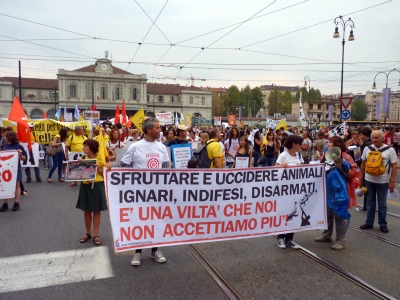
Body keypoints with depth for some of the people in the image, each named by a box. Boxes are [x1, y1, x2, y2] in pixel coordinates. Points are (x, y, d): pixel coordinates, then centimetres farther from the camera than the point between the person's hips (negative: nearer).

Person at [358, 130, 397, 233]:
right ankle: (369, 223, 23)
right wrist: (361, 178, 9)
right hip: (369, 180, 3)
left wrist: (392, 181, -11)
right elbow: (363, 164, 9)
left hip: (382, 181, -2)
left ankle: (383, 224, 21)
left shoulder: (390, 150, -5)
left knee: (382, 204, 8)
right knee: (370, 202, 12)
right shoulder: (367, 149, 2)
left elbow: (394, 166, -5)